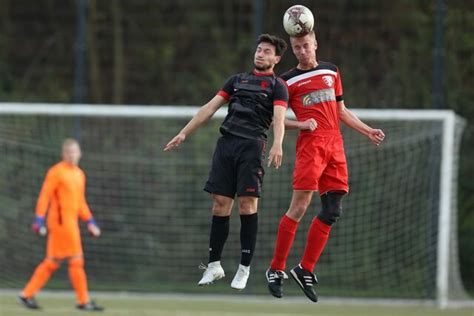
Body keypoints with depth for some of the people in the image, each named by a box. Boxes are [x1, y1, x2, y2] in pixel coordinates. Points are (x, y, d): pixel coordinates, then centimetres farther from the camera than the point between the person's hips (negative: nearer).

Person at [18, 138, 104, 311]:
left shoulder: (79, 174, 17)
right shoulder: (56, 172, -7)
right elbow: (44, 197, -10)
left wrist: (90, 222, 18)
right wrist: (39, 220, -17)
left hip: (72, 221, 8)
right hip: (60, 220, -8)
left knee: (52, 262, 8)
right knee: (76, 260, -8)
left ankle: (27, 295, 12)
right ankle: (83, 301, -3)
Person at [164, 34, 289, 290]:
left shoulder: (277, 86, 7)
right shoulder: (237, 80, 22)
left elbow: (279, 118, -11)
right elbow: (209, 108, 22)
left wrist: (277, 145, -29)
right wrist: (184, 133, 15)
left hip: (251, 146, -4)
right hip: (226, 143, 4)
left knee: (247, 204, -10)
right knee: (220, 204, 1)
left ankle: (244, 268, -4)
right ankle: (213, 265, 8)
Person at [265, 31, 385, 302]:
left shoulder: (331, 72, 18)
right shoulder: (288, 81, 4)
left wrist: (367, 131, 20)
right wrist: (301, 124, -11)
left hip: (335, 145, 5)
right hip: (310, 145, -5)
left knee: (333, 212, 0)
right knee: (300, 207, -13)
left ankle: (306, 270, 8)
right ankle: (276, 270, -6)